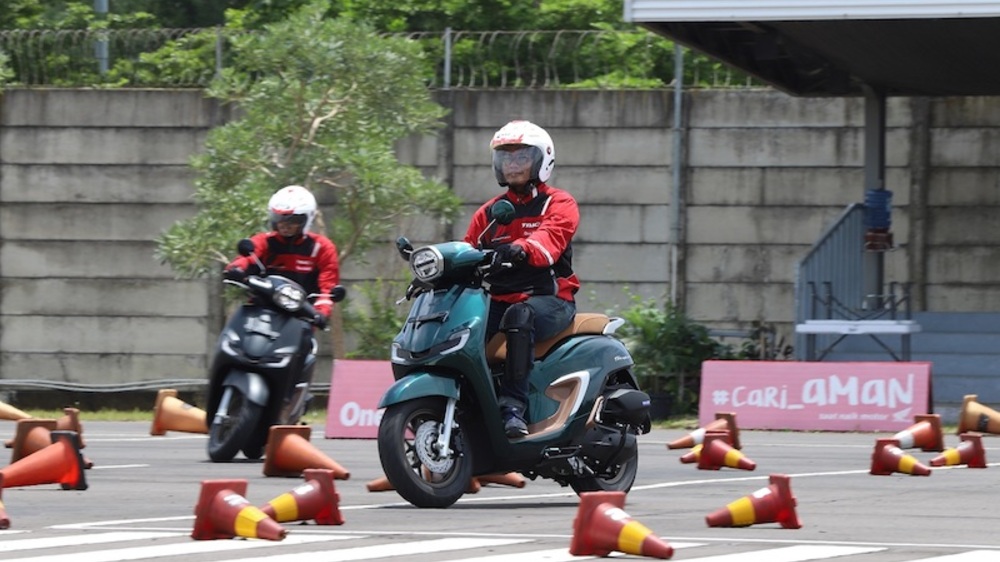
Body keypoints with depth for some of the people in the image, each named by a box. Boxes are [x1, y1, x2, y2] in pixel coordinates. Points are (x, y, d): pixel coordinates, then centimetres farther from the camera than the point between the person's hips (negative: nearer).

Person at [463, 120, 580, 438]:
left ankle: (514, 407, -45)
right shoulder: (488, 213, 22)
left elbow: (551, 237, -20)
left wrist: (522, 249, -42)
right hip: (500, 300, 5)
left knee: (519, 316, -41)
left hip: (549, 299, -5)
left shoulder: (559, 204, 3)